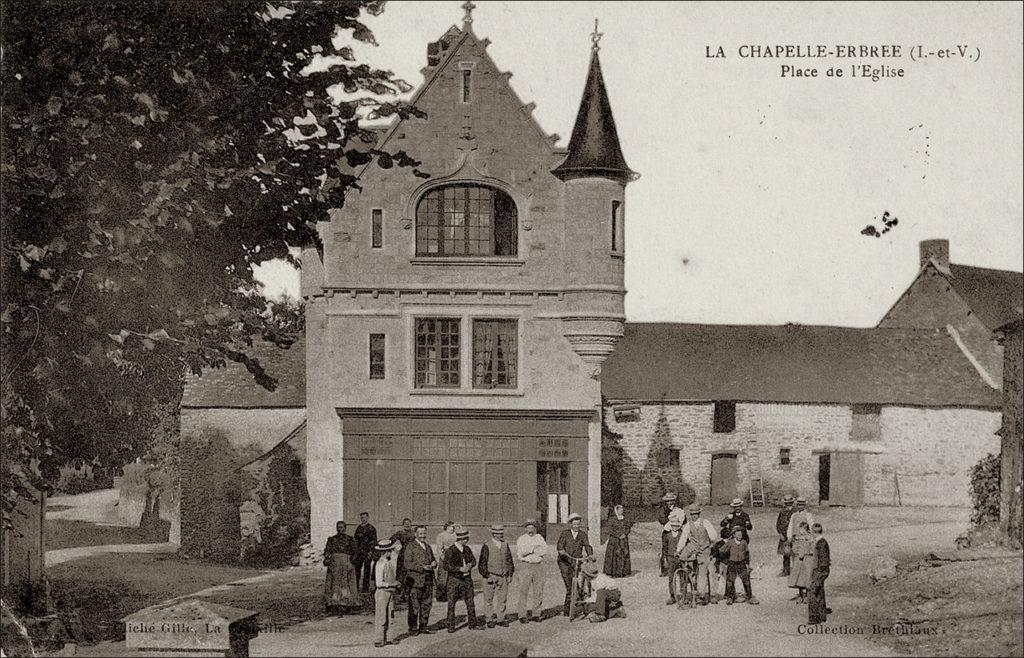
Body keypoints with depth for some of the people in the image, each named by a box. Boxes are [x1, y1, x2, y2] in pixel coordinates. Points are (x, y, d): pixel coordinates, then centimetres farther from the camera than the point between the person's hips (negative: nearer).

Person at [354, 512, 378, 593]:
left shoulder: (371, 528, -3)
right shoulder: (359, 528, 15)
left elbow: (374, 541, -7)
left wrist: (371, 551, -15)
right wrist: (355, 551, 15)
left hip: (367, 552, -6)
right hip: (359, 552, 6)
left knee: (366, 570, -3)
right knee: (357, 569, 4)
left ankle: (366, 588, 0)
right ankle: (357, 587, 11)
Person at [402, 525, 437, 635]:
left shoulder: (428, 546, 18)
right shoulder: (410, 547, -6)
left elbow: (432, 559, 27)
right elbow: (407, 564, -12)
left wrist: (433, 563, 2)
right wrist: (422, 567, -20)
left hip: (428, 580, 7)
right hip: (415, 580, -7)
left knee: (427, 604, 9)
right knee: (414, 605, -2)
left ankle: (423, 626, 18)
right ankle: (413, 628, 4)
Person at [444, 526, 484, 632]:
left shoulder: (467, 549, 8)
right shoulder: (450, 551, -12)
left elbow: (473, 560, 12)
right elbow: (446, 566, -16)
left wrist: (469, 565, -11)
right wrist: (460, 569, -21)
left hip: (467, 579, 6)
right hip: (454, 580, -5)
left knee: (470, 602, 9)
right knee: (451, 603, 0)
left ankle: (473, 624, 18)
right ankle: (450, 626, 6)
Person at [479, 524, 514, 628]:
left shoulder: (505, 545, 8)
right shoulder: (487, 546, -8)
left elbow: (509, 560, 13)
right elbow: (482, 563, -7)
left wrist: (510, 575, 9)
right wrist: (487, 576, -10)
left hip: (503, 577, 4)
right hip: (490, 576, -4)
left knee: (502, 598, 8)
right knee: (489, 599, 3)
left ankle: (500, 619, 18)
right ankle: (490, 620, 12)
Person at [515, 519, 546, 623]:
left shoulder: (539, 538, 15)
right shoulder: (521, 539, 6)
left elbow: (544, 551, -1)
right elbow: (520, 552, -10)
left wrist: (528, 551, -6)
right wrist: (534, 549, -8)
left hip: (538, 566, 3)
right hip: (525, 566, -3)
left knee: (538, 591, 3)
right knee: (524, 591, -6)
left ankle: (535, 614, 12)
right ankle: (522, 616, -4)